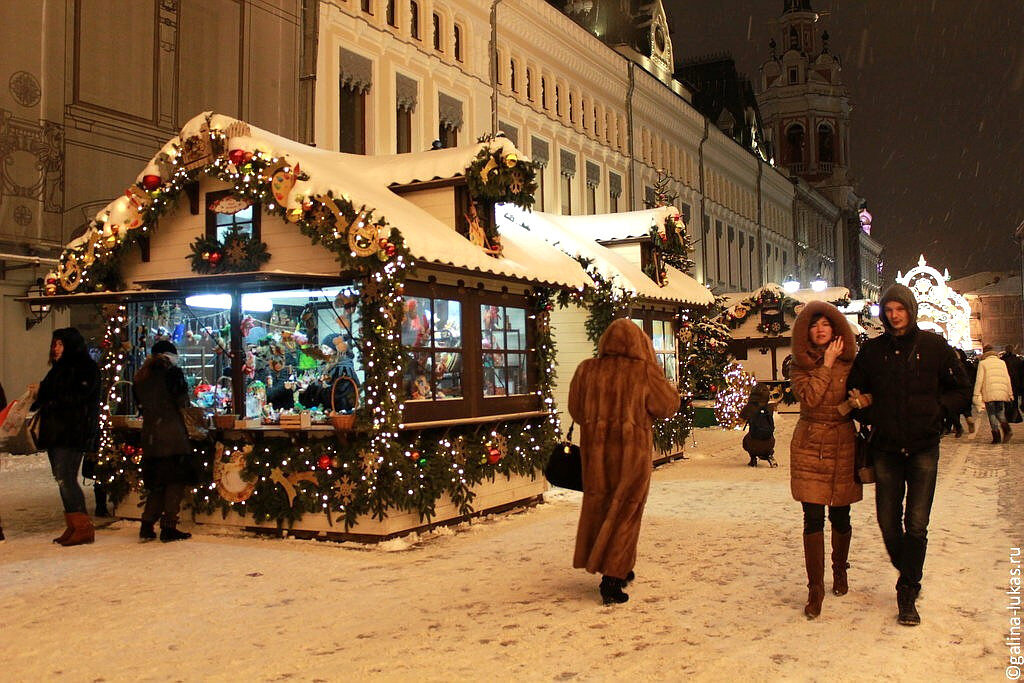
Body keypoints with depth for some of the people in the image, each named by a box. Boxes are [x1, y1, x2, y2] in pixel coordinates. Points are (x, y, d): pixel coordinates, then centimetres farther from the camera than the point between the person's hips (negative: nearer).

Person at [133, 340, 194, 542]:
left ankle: (147, 525, 11)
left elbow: (140, 404, 17)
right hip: (172, 435, -6)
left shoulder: (141, 377, 12)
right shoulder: (172, 372, -7)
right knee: (175, 481, 1)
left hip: (150, 435, 6)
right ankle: (168, 528, 0)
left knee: (156, 482, 15)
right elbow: (182, 402, -9)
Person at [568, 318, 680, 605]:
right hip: (632, 452, -3)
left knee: (599, 506, 18)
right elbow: (669, 406, 0)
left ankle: (619, 569, 30)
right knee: (625, 512, 6)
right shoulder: (644, 372, -12)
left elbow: (576, 411, 6)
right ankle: (613, 577, 1)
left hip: (595, 450, 3)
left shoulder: (587, 370, -4)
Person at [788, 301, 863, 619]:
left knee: (840, 516, 10)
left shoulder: (850, 363, 3)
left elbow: (869, 396, 1)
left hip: (843, 444, 1)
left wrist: (847, 406, -15)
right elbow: (809, 398, -14)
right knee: (813, 518, -6)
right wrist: (827, 364, -11)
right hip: (809, 446, -1)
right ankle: (815, 587, 1)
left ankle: (840, 570, 35)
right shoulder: (800, 365, 2)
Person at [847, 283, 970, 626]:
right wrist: (871, 415, -1)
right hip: (886, 449, 2)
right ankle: (909, 575, 32)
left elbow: (962, 392, 6)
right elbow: (854, 392, 15)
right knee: (888, 522, 6)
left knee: (916, 524, -6)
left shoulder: (934, 346, 0)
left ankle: (907, 593, 6)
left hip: (923, 447, -2)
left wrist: (935, 409, -8)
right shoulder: (871, 350, 4)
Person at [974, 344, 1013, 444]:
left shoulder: (982, 363, 1)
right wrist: (1010, 394, 18)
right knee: (1000, 414, 14)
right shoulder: (1002, 362, 11)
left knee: (992, 415, 2)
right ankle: (1007, 430, -11)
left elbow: (979, 380, -3)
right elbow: (1008, 379, 12)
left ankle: (996, 438, -2)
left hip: (989, 394, -3)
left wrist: (976, 395, 0)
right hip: (1002, 393, 3)